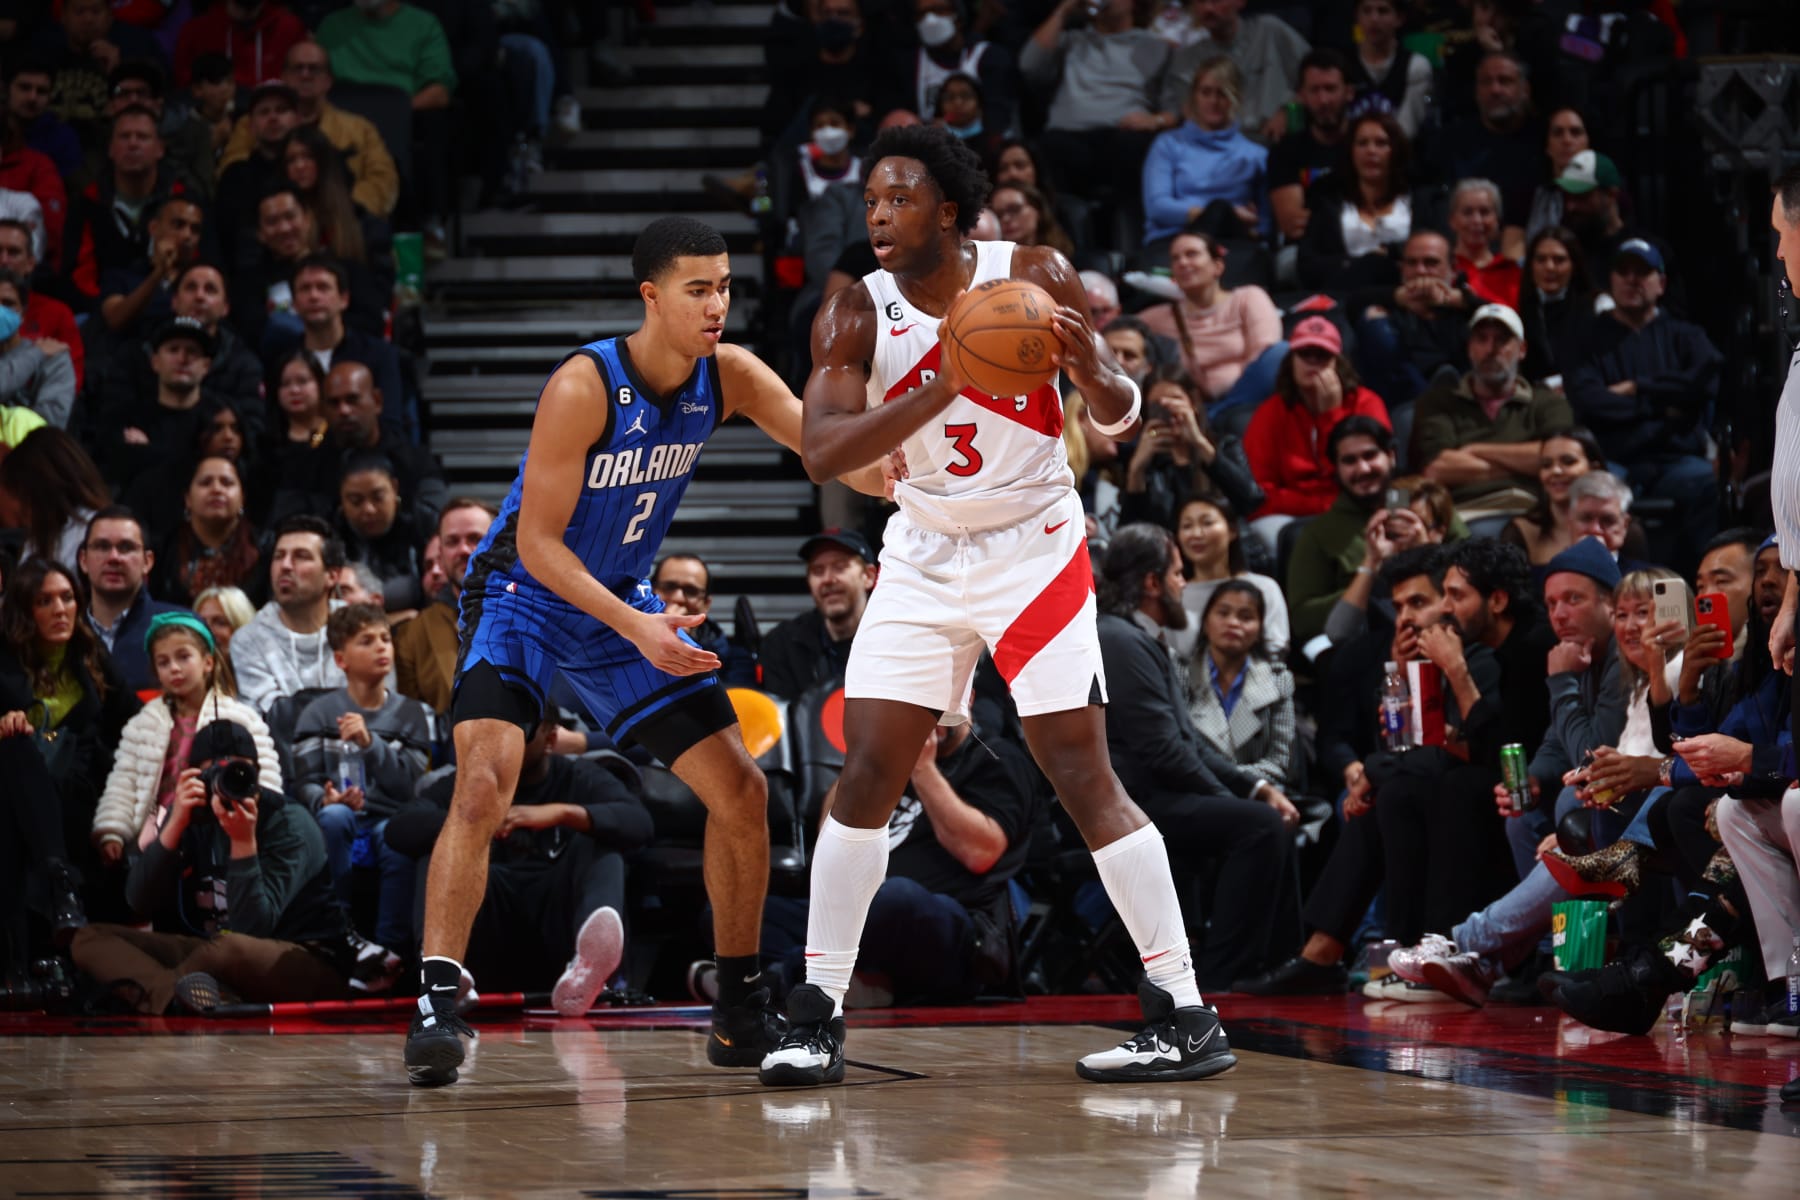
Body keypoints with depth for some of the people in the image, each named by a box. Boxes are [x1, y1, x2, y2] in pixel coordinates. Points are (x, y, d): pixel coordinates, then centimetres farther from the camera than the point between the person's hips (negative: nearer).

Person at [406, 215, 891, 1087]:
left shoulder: (727, 377, -8)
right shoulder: (585, 387, -26)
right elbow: (537, 543, -24)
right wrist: (636, 628, -34)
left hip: (624, 601, 6)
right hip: (525, 593, -6)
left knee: (741, 791, 2)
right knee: (484, 784, -27)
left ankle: (740, 1011, 15)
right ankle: (437, 1003, -24)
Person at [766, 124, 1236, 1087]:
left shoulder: (1034, 278, -12)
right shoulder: (854, 316, -8)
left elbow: (1118, 417, -6)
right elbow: (822, 454, -22)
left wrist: (1094, 375, -30)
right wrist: (941, 390, -34)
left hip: (1035, 548, -3)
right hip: (924, 556, 3)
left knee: (1085, 778, -8)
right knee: (866, 775, -3)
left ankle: (1188, 1017, -5)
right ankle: (815, 1015, 5)